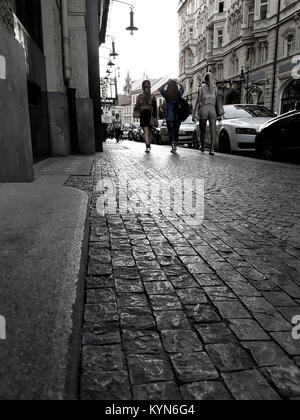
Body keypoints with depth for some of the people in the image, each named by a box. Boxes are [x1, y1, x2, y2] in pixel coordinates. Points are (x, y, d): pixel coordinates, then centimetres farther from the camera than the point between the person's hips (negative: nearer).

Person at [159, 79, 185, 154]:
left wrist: (167, 83, 22)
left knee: (171, 131, 6)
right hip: (178, 116, 1)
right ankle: (175, 148, 13)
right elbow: (182, 88, 17)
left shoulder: (166, 95, -7)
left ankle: (173, 143, -20)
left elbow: (161, 89, 15)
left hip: (169, 116, -1)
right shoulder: (179, 94, -5)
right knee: (176, 131, 12)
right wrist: (176, 82, 22)